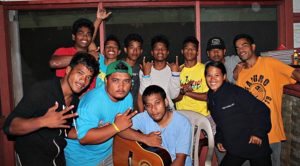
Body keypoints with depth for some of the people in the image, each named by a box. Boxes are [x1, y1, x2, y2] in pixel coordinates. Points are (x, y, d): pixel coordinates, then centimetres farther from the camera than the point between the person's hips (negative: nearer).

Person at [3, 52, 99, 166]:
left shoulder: (76, 100, -2)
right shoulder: (41, 90, -24)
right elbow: (9, 126, -28)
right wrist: (43, 121, -43)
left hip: (58, 155, 7)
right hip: (32, 156, -7)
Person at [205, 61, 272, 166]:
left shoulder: (236, 92, -17)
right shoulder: (210, 97, 5)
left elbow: (261, 109, -16)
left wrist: (258, 132, -18)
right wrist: (219, 139, 9)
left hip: (255, 144, -6)